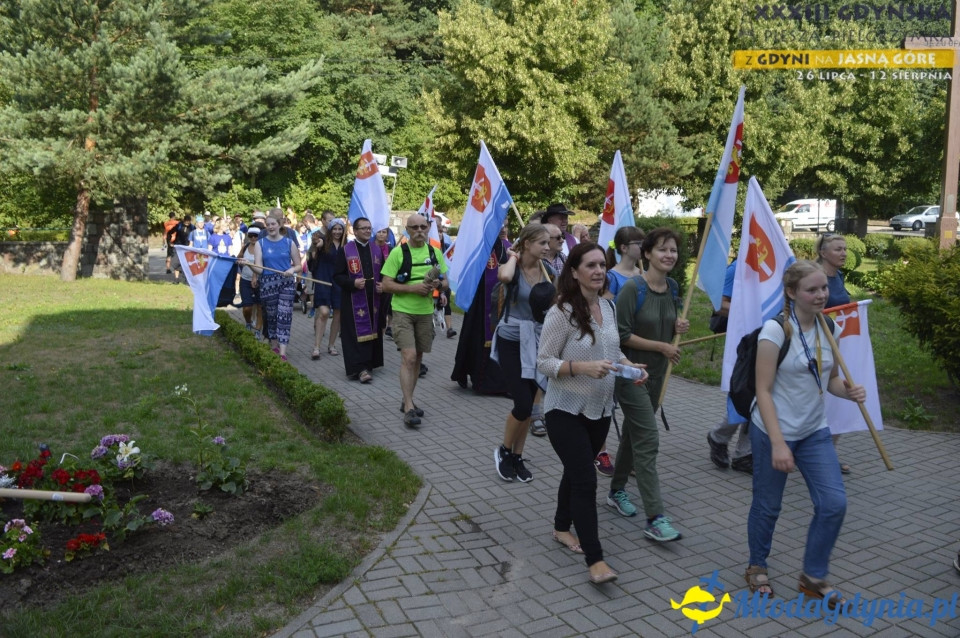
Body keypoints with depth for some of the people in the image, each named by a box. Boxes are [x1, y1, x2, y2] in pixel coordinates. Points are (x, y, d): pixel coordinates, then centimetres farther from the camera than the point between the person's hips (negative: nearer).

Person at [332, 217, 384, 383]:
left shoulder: (377, 249, 10)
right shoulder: (346, 250, -3)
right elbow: (337, 275, -4)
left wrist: (383, 285, -4)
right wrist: (353, 283, -20)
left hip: (373, 299, 4)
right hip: (353, 300, -4)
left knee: (372, 332, 8)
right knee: (356, 333, -7)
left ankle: (368, 364, 19)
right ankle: (359, 368, -6)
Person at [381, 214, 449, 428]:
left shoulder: (435, 252, 6)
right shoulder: (398, 252, -7)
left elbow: (445, 281, 12)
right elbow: (386, 284, -10)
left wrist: (438, 284, -11)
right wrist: (413, 288, -20)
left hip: (425, 312, 5)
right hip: (403, 311, -5)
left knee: (418, 358, 13)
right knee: (408, 357, -14)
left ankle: (407, 401, 27)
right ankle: (408, 408, -11)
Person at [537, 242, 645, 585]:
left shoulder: (608, 307, 3)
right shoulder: (561, 313, -18)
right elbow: (543, 362, -17)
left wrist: (629, 365, -4)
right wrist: (583, 367, -29)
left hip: (600, 409, 7)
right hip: (566, 410, -7)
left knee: (576, 472, 20)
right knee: (585, 480, -8)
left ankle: (562, 528, 41)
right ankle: (595, 559, 1)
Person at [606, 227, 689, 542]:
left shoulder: (671, 287, 5)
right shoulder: (633, 288, -17)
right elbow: (622, 335, -19)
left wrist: (677, 327, -3)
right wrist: (662, 346, -17)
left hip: (656, 373, 7)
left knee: (633, 434, 19)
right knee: (647, 440, -11)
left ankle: (616, 491, 36)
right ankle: (655, 519, -8)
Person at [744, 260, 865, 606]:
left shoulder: (829, 327, 1)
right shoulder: (776, 330, -19)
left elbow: (830, 379, 11)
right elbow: (763, 391, -19)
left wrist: (849, 390, -12)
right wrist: (777, 444, -23)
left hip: (815, 432, 6)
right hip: (773, 432, -5)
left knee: (834, 503, 0)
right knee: (767, 506, 9)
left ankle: (813, 576, 21)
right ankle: (757, 567, 34)